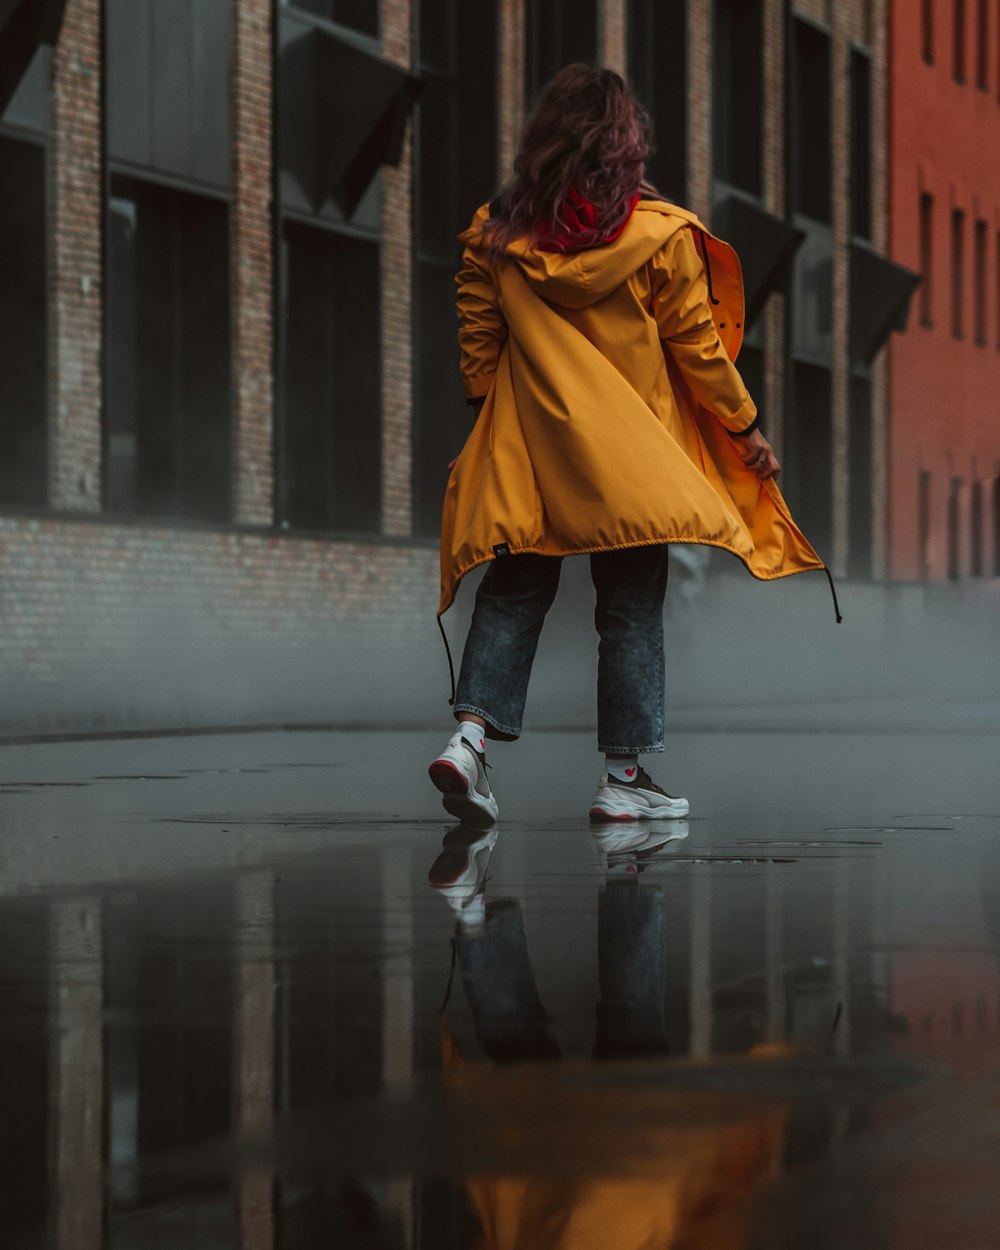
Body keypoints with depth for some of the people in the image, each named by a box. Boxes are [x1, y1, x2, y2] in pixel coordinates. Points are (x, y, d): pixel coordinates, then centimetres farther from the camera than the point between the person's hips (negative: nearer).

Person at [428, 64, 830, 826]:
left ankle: (471, 733, -7)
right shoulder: (660, 237, -10)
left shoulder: (497, 234, -3)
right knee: (632, 605, 5)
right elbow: (698, 345, -4)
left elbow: (477, 340, 5)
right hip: (628, 462, -3)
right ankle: (624, 774, 6)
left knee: (515, 590, 10)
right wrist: (746, 426, 7)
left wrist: (492, 411, 20)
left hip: (525, 449, 3)